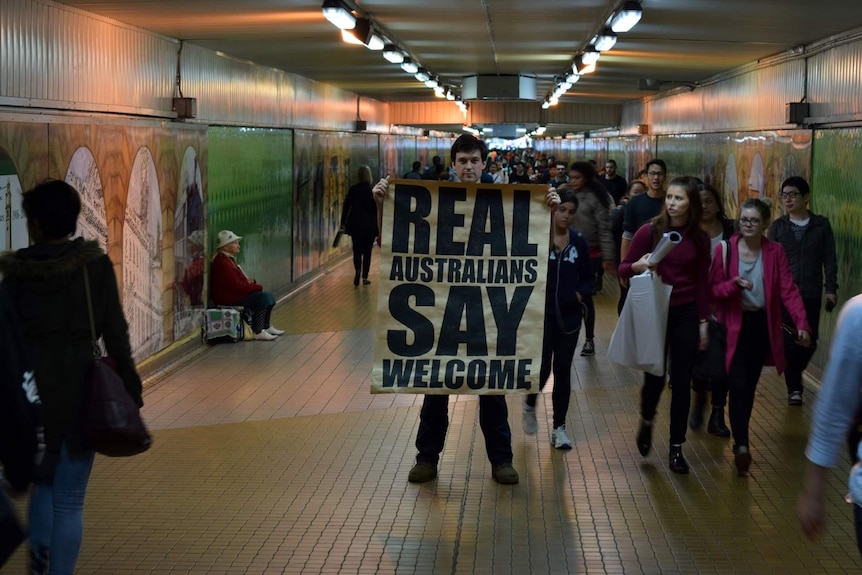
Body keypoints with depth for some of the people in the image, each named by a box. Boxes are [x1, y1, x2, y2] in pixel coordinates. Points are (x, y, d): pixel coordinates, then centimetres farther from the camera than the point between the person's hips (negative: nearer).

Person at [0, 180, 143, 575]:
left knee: (41, 483, 23)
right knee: (69, 500, 3)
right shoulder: (96, 264, -4)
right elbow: (115, 330, -4)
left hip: (33, 387, 2)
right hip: (81, 385, -2)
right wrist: (129, 386, 3)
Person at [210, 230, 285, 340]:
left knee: (268, 297, 8)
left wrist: (248, 281, -2)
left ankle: (266, 327, 20)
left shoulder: (229, 260, 14)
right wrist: (257, 287, -12)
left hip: (235, 294, 11)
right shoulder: (222, 263, -21)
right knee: (263, 297, -19)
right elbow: (237, 286, -23)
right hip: (228, 299, -11)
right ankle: (258, 332, -17)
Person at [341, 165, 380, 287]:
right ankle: (365, 277, 10)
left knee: (357, 250, 6)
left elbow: (346, 206, 0)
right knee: (367, 251, 9)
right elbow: (376, 209, -5)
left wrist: (343, 222, 7)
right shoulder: (372, 190, -7)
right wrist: (378, 227, 4)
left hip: (355, 224, 1)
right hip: (370, 225, -1)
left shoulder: (353, 189, -3)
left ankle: (357, 270, -21)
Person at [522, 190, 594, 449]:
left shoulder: (578, 241, 4)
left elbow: (588, 277, 11)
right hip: (542, 313, -3)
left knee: (562, 370, 7)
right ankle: (530, 405, 29)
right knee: (542, 368, -3)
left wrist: (580, 293, -6)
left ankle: (559, 427, 17)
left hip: (569, 315, 3)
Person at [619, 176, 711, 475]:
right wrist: (638, 265, -23)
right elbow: (624, 269, -1)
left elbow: (702, 282, 7)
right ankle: (647, 421, 32)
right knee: (655, 377, -1)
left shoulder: (699, 239, 1)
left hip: (686, 314, 2)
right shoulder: (650, 231, -7)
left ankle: (676, 447, 15)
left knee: (681, 381, 3)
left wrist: (703, 321, 5)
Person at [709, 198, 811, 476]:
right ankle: (741, 444, -14)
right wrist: (734, 284, -26)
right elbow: (712, 288, -5)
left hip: (762, 324, 2)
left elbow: (788, 289, -8)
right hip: (734, 324, -2)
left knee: (750, 384, 12)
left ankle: (740, 439, 26)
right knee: (738, 385, -11)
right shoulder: (725, 249, -7)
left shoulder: (775, 252, -3)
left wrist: (802, 324, -20)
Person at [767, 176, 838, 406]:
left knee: (809, 341, 3)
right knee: (789, 341, -2)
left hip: (811, 294, 0)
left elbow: (829, 260, 3)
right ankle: (794, 387, 9)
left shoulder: (821, 225, 3)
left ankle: (795, 375, 30)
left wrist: (831, 289, -4)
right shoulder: (777, 226, 4)